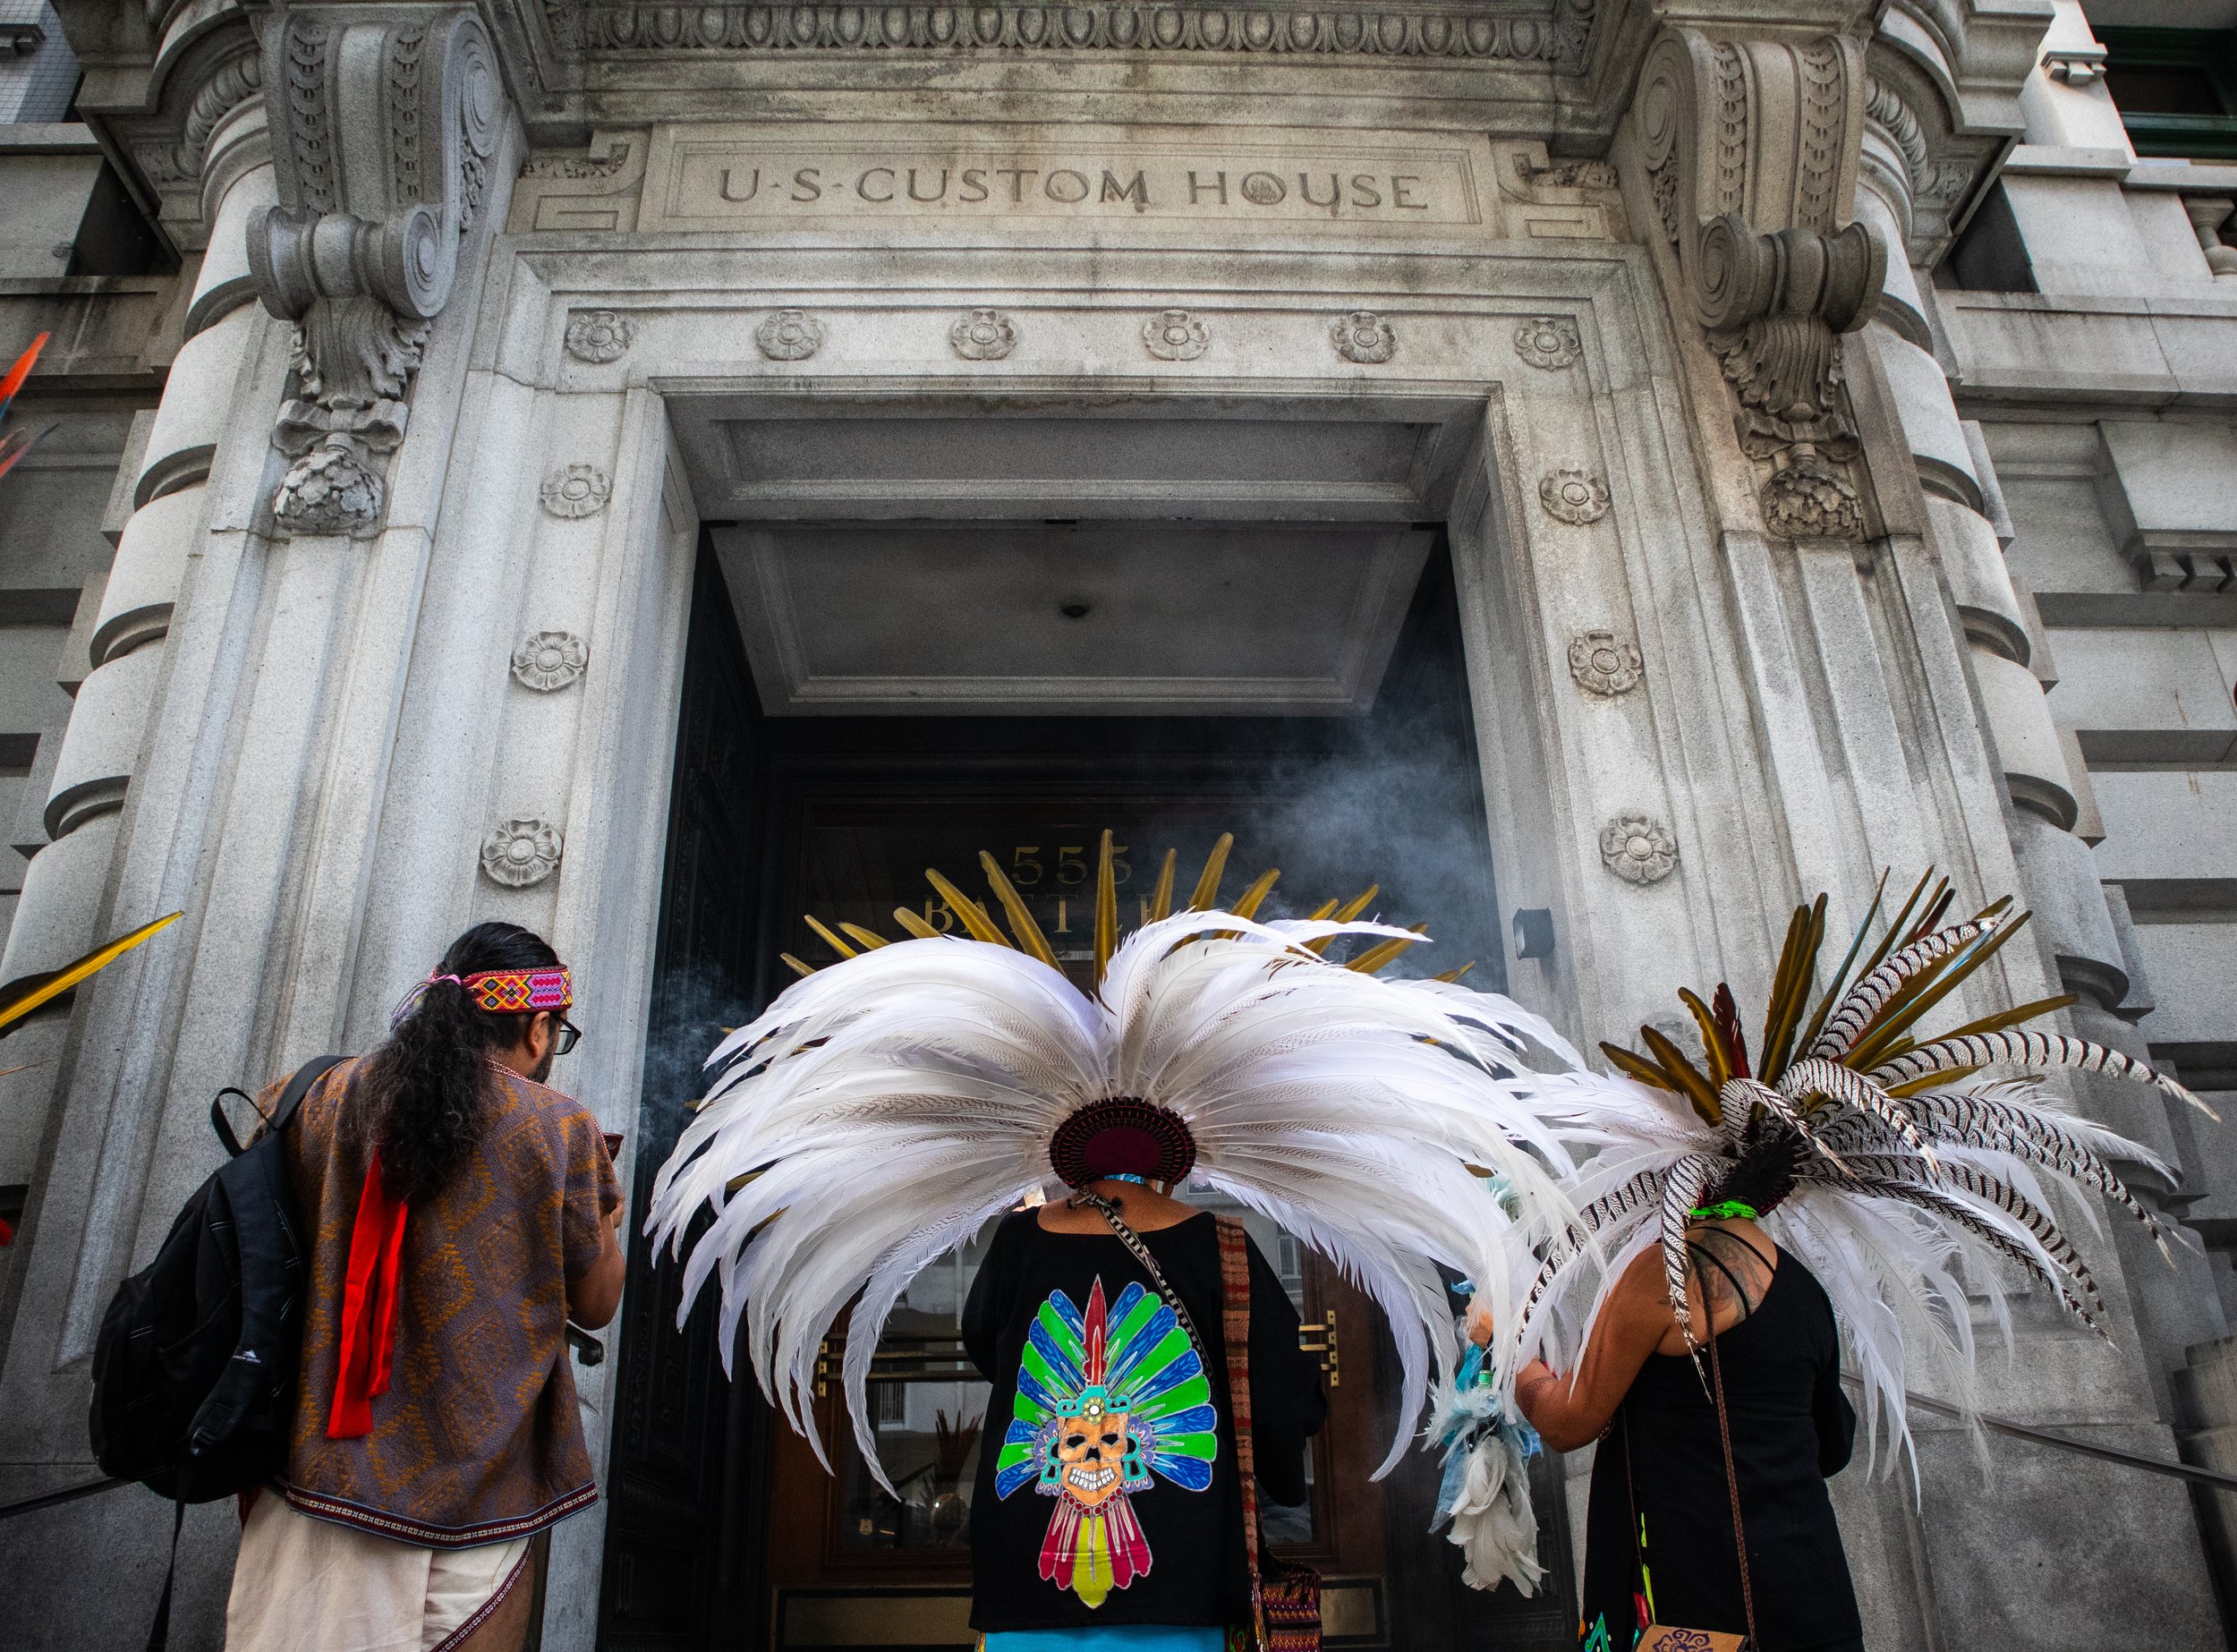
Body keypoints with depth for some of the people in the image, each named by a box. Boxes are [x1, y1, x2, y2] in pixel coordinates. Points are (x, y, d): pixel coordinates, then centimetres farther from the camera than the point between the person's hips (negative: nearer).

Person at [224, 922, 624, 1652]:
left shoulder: (332, 1096, 1)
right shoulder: (560, 1126, -9)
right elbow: (596, 1303, -1)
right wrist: (605, 1219, 16)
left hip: (325, 1474, 3)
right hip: (476, 1495, -3)